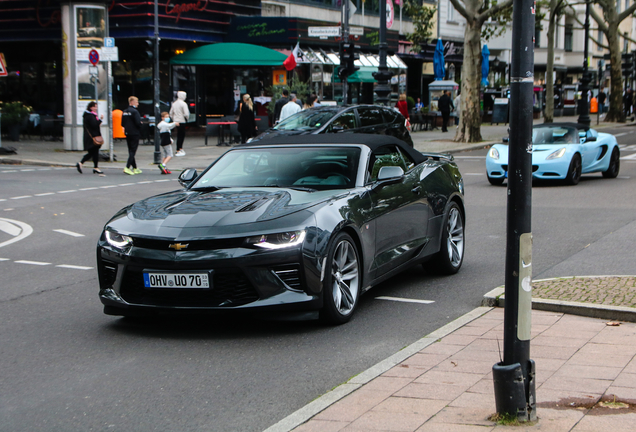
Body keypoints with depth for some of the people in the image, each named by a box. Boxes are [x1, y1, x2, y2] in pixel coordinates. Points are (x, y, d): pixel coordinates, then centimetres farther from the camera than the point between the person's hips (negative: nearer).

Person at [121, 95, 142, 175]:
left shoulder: (124, 112, 9)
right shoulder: (134, 111, -14)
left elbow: (122, 123, 12)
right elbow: (138, 123, -19)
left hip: (127, 133, 8)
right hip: (135, 134, -8)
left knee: (131, 151, 13)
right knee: (133, 151, -6)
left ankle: (135, 168, 20)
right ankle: (127, 168, -15)